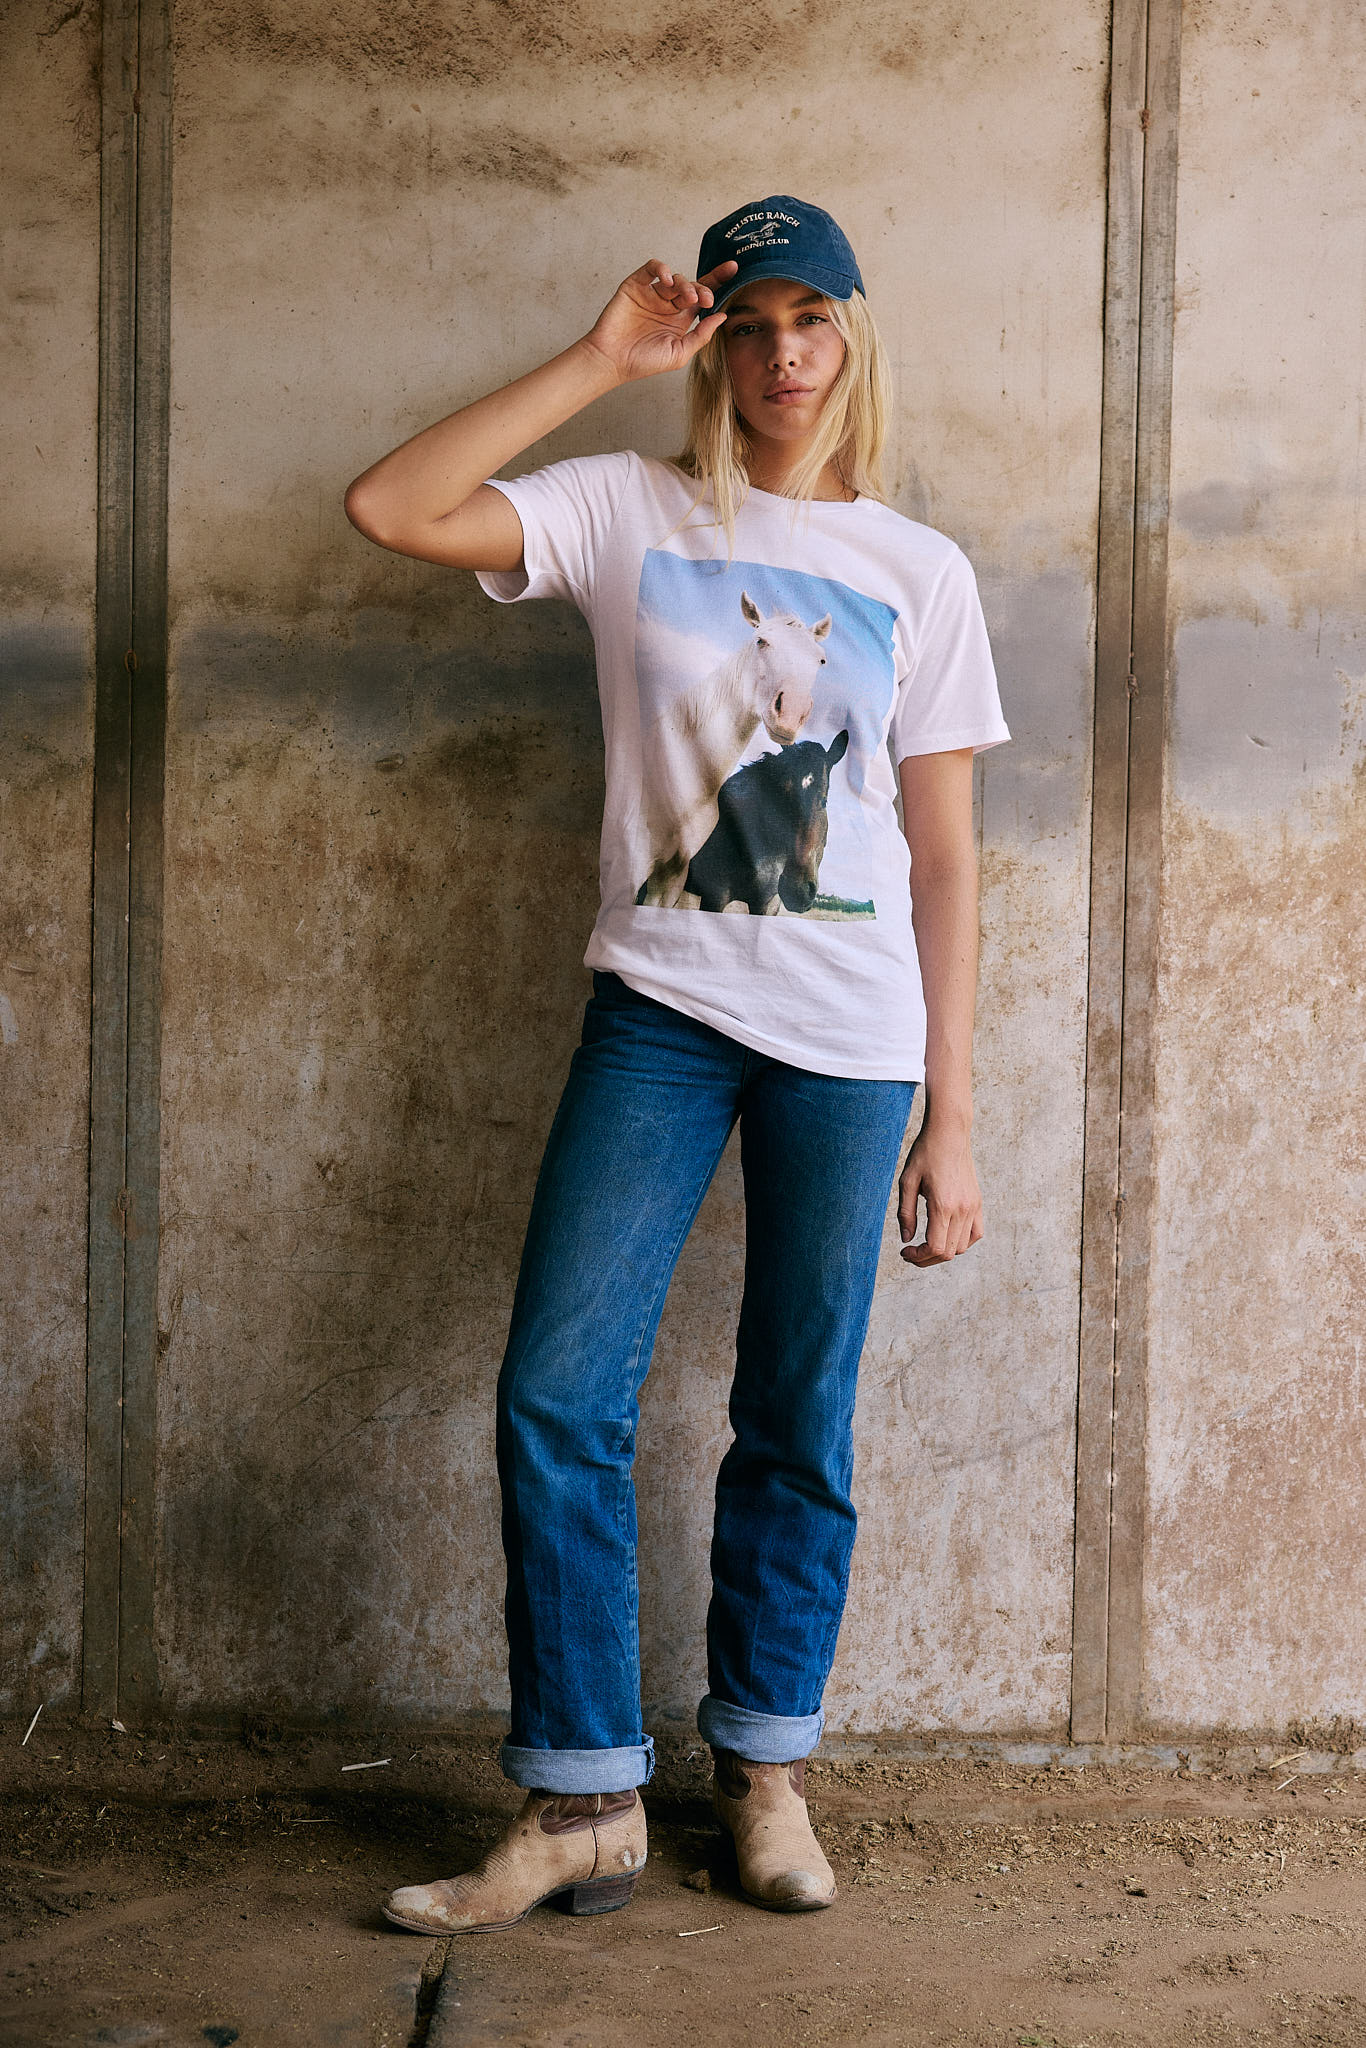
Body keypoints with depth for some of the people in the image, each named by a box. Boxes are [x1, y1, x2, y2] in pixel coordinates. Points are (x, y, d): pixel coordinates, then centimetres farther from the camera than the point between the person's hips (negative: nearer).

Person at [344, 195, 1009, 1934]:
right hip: (660, 1009, 0)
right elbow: (391, 509, -9)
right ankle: (582, 1804, 7)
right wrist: (600, 360, -5)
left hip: (848, 1041, 0)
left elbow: (944, 858, 6)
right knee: (556, 1395, -7)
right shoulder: (631, 514, 6)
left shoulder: (920, 573, 8)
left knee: (800, 1426, 6)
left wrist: (950, 1118, 2)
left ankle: (763, 1770, 24)